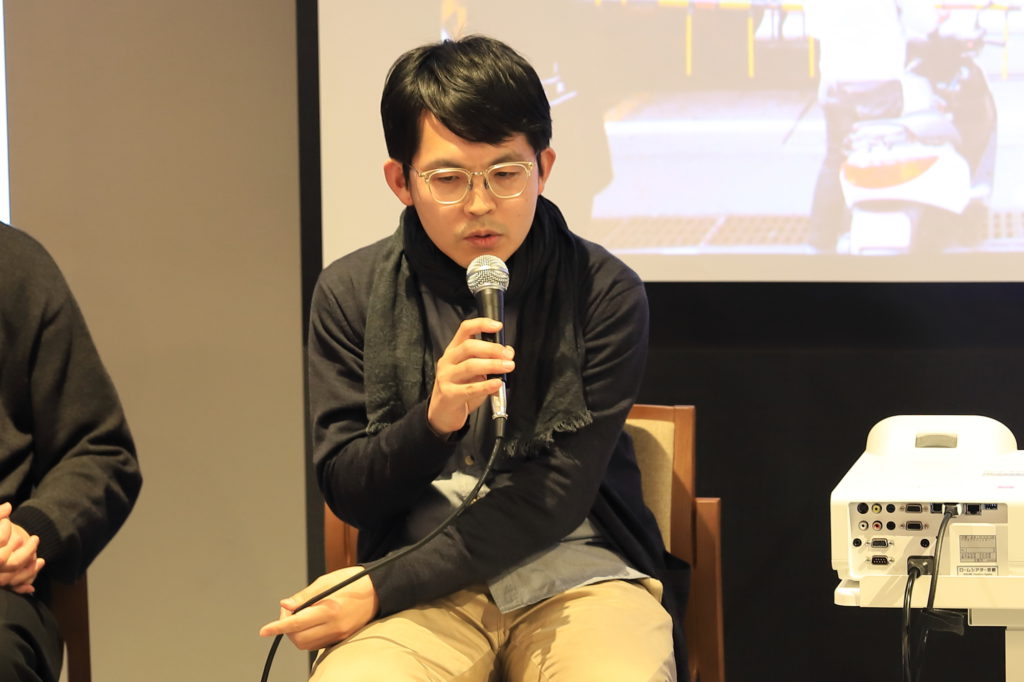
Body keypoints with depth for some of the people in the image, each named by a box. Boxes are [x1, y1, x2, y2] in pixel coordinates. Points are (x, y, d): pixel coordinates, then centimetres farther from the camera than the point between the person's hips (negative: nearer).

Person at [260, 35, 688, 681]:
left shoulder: (605, 290, -3)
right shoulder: (351, 293, 3)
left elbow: (558, 495, -7)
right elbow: (348, 493, 3)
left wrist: (381, 589, -13)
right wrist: (433, 420, -19)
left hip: (575, 573, 0)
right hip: (426, 586, 0)